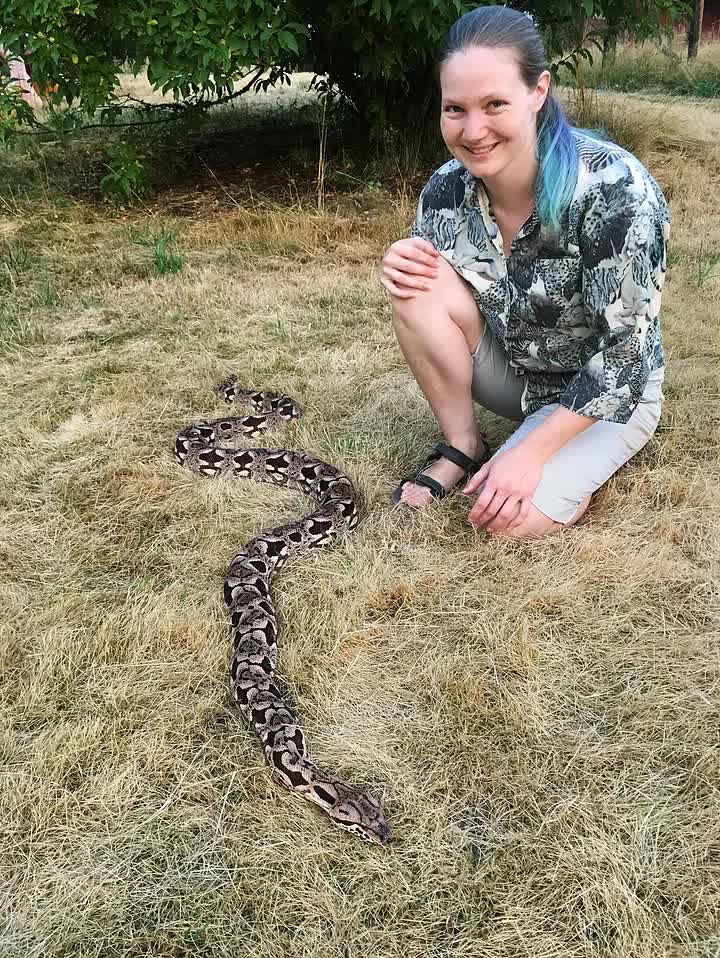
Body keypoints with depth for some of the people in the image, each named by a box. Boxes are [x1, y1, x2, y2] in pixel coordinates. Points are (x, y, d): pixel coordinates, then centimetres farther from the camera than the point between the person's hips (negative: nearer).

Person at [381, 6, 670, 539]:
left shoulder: (613, 188, -29)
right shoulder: (448, 187, -14)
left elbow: (626, 353, -26)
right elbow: (432, 305, 0)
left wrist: (530, 451, -27)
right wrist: (402, 268, -24)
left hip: (611, 388, -4)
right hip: (513, 370, 5)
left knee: (513, 519, -27)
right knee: (420, 286, -22)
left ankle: (586, 463, 6)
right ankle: (462, 449, -5)